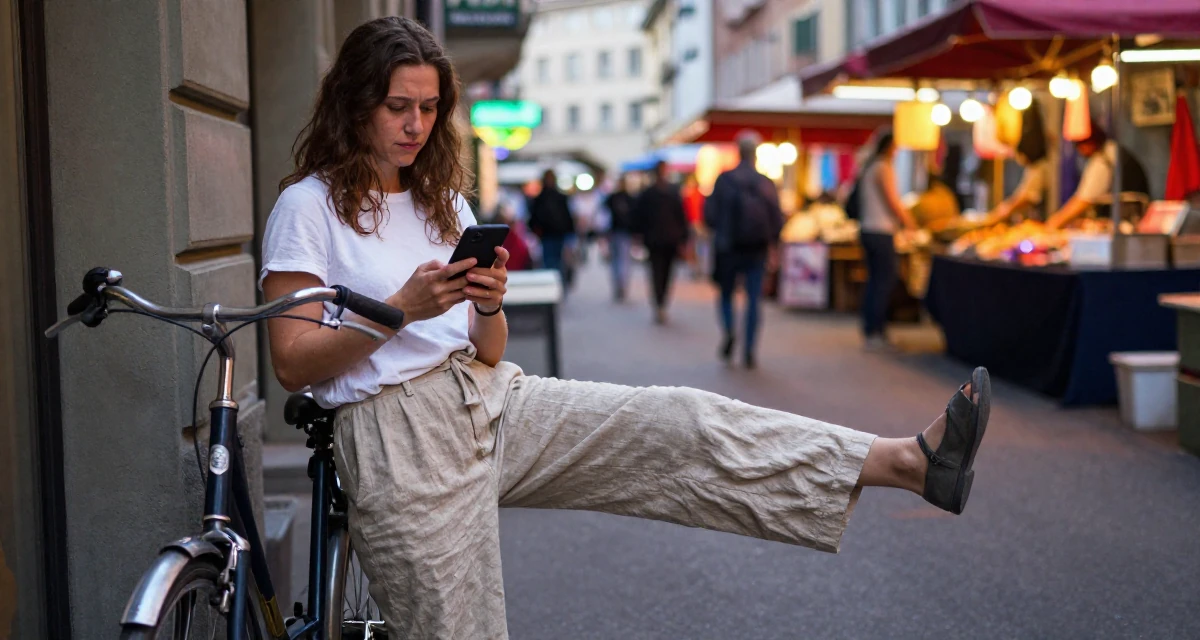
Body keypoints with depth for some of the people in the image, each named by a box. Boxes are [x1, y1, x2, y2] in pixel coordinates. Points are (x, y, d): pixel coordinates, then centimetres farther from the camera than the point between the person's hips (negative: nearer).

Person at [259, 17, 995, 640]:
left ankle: (912, 461, -18)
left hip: (492, 401, 5)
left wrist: (489, 308, -10)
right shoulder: (308, 206, -3)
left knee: (680, 425, -11)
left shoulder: (443, 202, 16)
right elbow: (292, 363, -9)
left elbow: (490, 354, 13)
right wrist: (404, 307, -19)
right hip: (401, 445, -5)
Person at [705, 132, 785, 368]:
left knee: (726, 294, 16)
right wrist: (772, 243, 16)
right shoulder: (766, 183, -3)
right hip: (757, 249, 1)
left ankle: (729, 330, -10)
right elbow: (777, 218, -1)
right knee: (753, 299, 5)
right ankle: (749, 351, -1)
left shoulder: (724, 180, -6)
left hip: (728, 248, -1)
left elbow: (710, 214, -6)